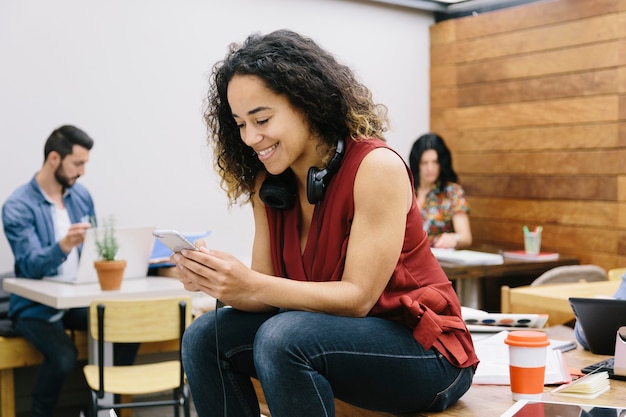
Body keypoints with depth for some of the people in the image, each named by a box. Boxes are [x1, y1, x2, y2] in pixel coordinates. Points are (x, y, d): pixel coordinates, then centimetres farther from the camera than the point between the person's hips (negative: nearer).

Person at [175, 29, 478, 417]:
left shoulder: (377, 167, -19)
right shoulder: (267, 184, 2)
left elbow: (358, 297, -20)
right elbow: (264, 290, -1)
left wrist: (251, 286, -30)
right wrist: (218, 282, -23)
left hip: (424, 351, -6)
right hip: (342, 337, 6)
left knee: (282, 337, -31)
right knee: (206, 337, -11)